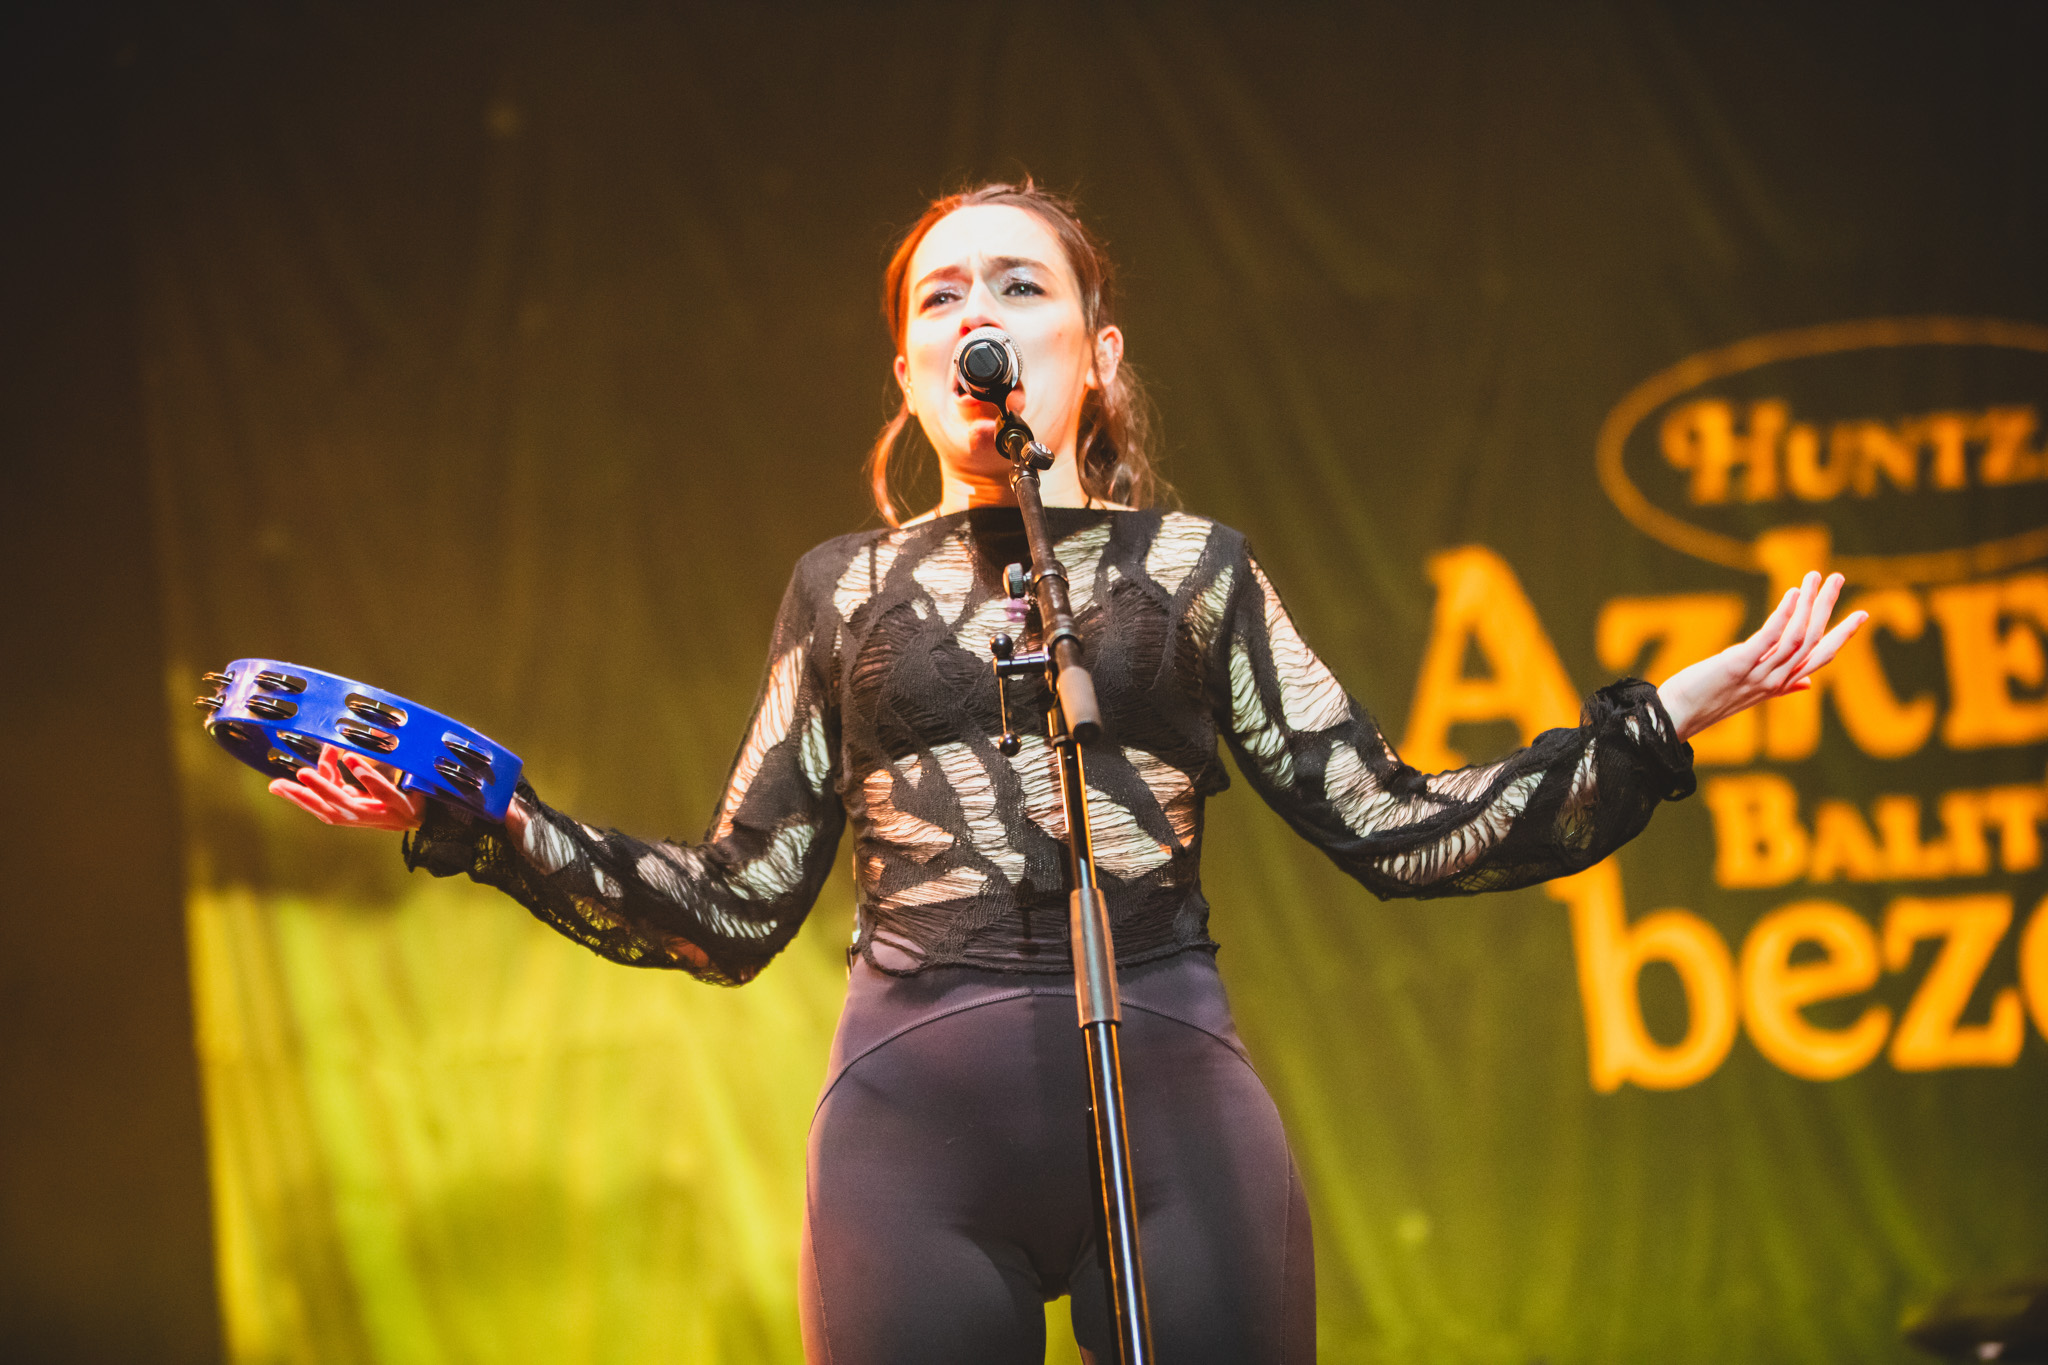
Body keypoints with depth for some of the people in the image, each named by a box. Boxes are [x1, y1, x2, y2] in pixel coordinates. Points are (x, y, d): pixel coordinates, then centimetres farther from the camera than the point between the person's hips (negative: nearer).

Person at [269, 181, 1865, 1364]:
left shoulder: (1192, 568, 11)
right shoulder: (848, 588, 14)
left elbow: (1393, 827, 8)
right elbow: (732, 911, 14)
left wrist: (1668, 716, 1)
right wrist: (466, 817, 5)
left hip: (1169, 1098, -1)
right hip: (913, 1126, 1)